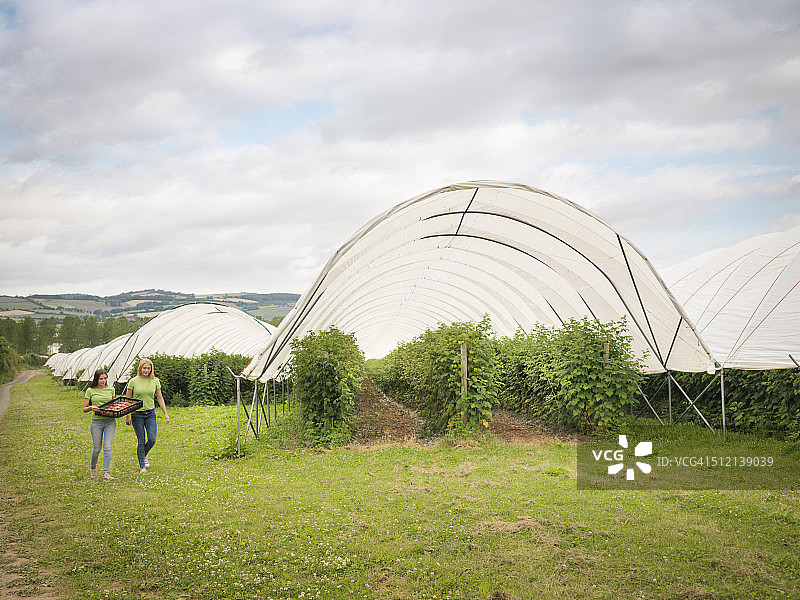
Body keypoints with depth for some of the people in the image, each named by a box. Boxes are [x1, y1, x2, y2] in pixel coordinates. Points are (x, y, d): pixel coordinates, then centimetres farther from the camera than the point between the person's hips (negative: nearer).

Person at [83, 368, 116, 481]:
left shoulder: (111, 389, 8)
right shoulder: (90, 391, 1)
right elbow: (84, 409, 3)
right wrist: (91, 407, -18)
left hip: (110, 421, 1)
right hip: (96, 421, -1)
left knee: (107, 448, -7)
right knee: (97, 448, 5)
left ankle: (106, 472, 0)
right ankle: (93, 467, 34)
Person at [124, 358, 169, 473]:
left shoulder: (155, 381, 2)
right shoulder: (133, 381, -5)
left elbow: (160, 398, 9)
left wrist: (165, 413, 4)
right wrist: (127, 416, -4)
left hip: (150, 413, 2)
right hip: (137, 414, -2)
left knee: (152, 439, -7)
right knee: (141, 441, 0)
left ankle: (144, 455, 25)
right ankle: (142, 466, 13)